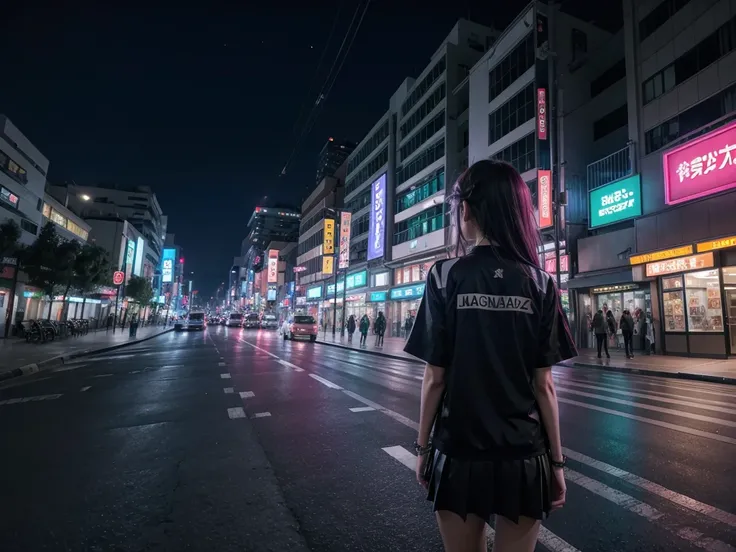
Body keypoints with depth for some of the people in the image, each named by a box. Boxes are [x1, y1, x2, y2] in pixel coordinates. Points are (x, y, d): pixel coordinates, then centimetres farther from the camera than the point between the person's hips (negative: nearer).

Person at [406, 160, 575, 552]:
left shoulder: (446, 277, -12)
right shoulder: (540, 284, -5)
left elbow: (435, 378, -9)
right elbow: (543, 384, -5)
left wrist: (423, 447, 3)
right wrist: (556, 460, 6)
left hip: (459, 453, -1)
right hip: (524, 457, 2)